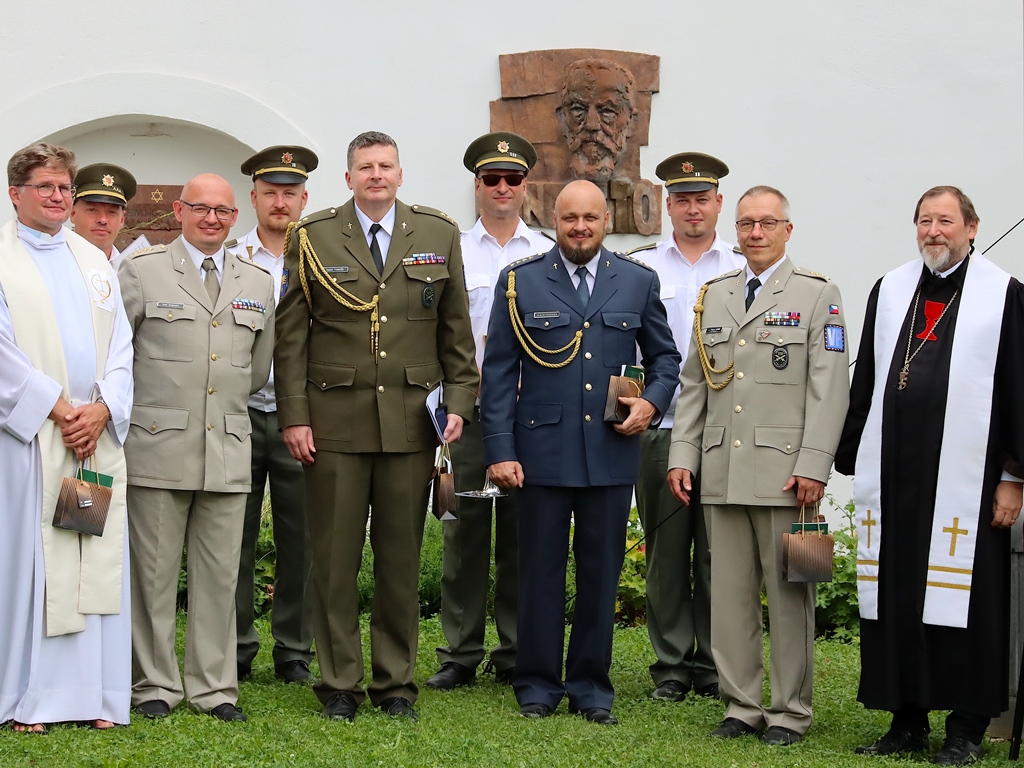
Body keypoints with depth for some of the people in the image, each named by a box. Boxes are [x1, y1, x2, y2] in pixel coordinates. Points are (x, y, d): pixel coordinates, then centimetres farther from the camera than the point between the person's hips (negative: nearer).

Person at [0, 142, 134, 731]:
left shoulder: (95, 261, 17)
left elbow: (121, 346, 11)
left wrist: (102, 407, -5)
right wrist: (58, 408, -12)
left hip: (97, 433, 5)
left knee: (98, 560, 3)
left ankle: (95, 694, 8)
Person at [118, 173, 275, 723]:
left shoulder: (258, 284, 14)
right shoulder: (140, 271, 2)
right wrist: (151, 406, 5)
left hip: (228, 450, 3)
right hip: (157, 449, -3)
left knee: (219, 574, 5)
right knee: (153, 571, 1)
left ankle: (214, 687, 14)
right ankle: (154, 685, 12)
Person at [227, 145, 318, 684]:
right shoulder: (227, 260, 6)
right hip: (239, 414, 0)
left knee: (300, 541, 3)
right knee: (235, 538, 3)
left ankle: (294, 651, 13)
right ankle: (234, 650, 13)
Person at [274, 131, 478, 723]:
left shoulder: (439, 235, 8)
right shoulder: (313, 238, 4)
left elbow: (456, 330, 11)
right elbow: (291, 335, 3)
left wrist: (459, 401, 2)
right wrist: (294, 416, -3)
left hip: (411, 420, 1)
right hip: (335, 420, -1)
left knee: (402, 557, 7)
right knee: (335, 557, 2)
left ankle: (397, 683, 17)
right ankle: (340, 684, 13)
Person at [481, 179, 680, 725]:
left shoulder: (639, 282, 8)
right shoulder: (520, 280, 3)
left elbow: (664, 357, 18)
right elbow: (497, 372, 2)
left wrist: (652, 403, -3)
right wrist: (500, 450, -5)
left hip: (612, 453, 2)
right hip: (542, 452, -1)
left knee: (602, 572, 7)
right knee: (541, 571, 4)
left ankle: (591, 687, 18)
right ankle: (537, 685, 15)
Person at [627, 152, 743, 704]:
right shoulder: (639, 267, 8)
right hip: (660, 428, 0)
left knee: (717, 552, 2)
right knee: (665, 549, 3)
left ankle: (714, 665, 12)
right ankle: (671, 665, 11)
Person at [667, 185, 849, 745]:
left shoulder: (817, 295, 1)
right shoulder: (714, 294, 16)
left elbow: (829, 389, -5)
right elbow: (693, 383, 16)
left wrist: (813, 466, -13)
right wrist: (682, 455, 8)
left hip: (783, 472, -4)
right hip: (721, 472, 5)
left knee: (789, 594, 1)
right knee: (729, 593, 7)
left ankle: (790, 713, 10)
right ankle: (742, 705, 16)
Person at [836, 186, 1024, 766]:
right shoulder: (889, 292, 12)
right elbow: (865, 385, 15)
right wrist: (852, 461, 11)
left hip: (965, 479, -4)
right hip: (893, 475, 4)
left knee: (963, 600, 1)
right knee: (895, 597, 7)